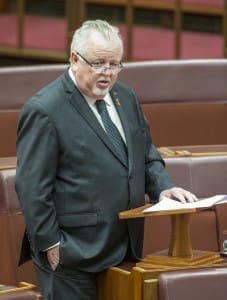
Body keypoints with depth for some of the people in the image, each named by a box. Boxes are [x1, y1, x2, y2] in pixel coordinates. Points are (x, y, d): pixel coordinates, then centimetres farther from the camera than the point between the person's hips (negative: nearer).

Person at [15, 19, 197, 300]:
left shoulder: (125, 97, 11)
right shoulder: (43, 110, -12)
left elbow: (146, 156, 21)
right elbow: (32, 188, -14)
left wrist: (163, 188, 1)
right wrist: (50, 245, -16)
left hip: (125, 248, 7)